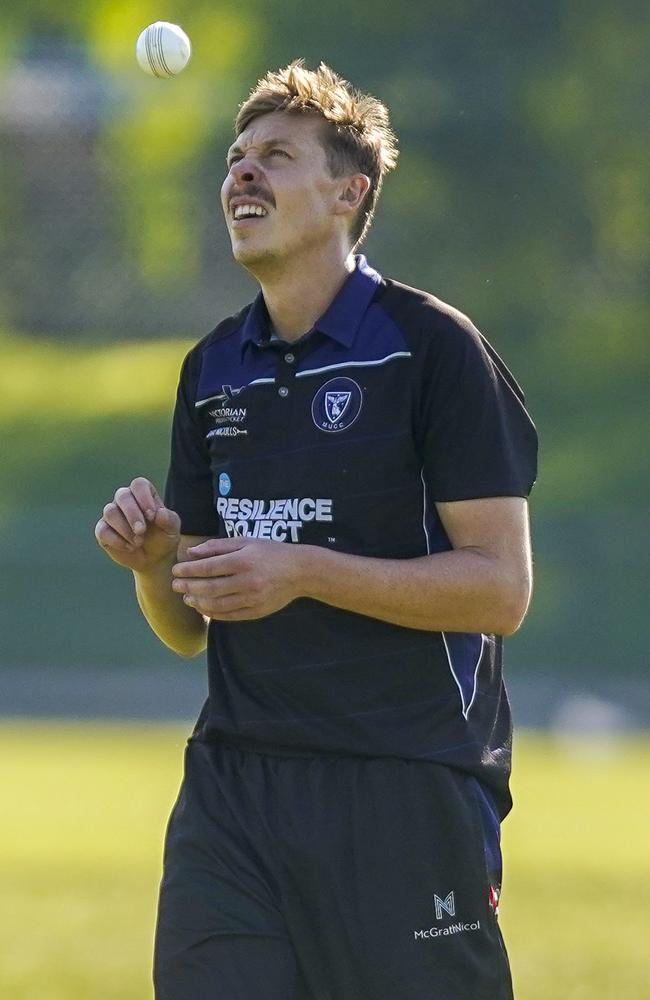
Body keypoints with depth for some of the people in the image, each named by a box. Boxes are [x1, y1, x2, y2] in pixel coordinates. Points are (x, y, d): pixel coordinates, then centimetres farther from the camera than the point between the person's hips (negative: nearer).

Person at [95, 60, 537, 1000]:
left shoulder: (434, 347, -5)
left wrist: (303, 572, -18)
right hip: (233, 782, 5)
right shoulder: (213, 369, 14)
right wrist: (153, 560, -5)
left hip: (408, 790, -5)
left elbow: (500, 587, -11)